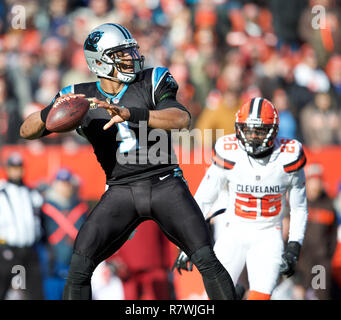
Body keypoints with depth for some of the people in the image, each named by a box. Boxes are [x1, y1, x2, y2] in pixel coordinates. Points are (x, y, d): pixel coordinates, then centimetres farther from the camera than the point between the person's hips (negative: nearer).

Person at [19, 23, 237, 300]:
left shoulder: (151, 83, -1)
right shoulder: (80, 97, 4)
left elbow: (182, 119, -19)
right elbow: (27, 132, 4)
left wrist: (130, 114, -32)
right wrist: (51, 112, -19)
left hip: (166, 184, -1)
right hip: (121, 192, 1)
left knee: (207, 260, -10)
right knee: (80, 265, -11)